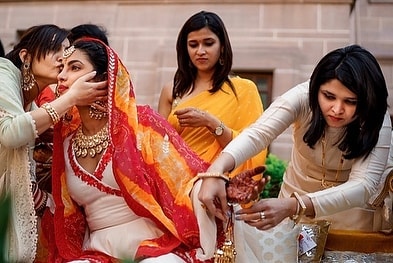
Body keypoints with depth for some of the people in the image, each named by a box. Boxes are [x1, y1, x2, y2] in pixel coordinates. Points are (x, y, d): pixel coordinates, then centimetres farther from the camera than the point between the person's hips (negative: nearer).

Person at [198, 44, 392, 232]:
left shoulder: (377, 121, -23)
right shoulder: (303, 97, -24)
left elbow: (363, 185, -34)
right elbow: (258, 133, -36)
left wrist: (292, 206, -49)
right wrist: (216, 170, -57)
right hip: (294, 199, 0)